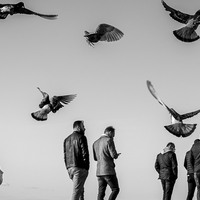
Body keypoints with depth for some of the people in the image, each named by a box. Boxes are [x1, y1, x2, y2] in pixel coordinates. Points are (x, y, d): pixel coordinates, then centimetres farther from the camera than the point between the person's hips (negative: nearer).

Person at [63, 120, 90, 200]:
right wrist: (87, 168, -5)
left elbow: (65, 155, 16)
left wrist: (68, 169, 17)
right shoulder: (81, 137, -5)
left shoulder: (67, 139, 17)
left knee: (81, 190, 15)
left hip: (70, 167, 7)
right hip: (79, 168, -7)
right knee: (76, 191, -8)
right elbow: (85, 153, -11)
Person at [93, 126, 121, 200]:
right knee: (115, 190, 4)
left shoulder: (95, 143, 13)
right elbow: (114, 155, -15)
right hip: (108, 171, -7)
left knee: (101, 192, 6)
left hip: (99, 171, 7)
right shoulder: (109, 140, -10)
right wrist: (116, 155, 8)